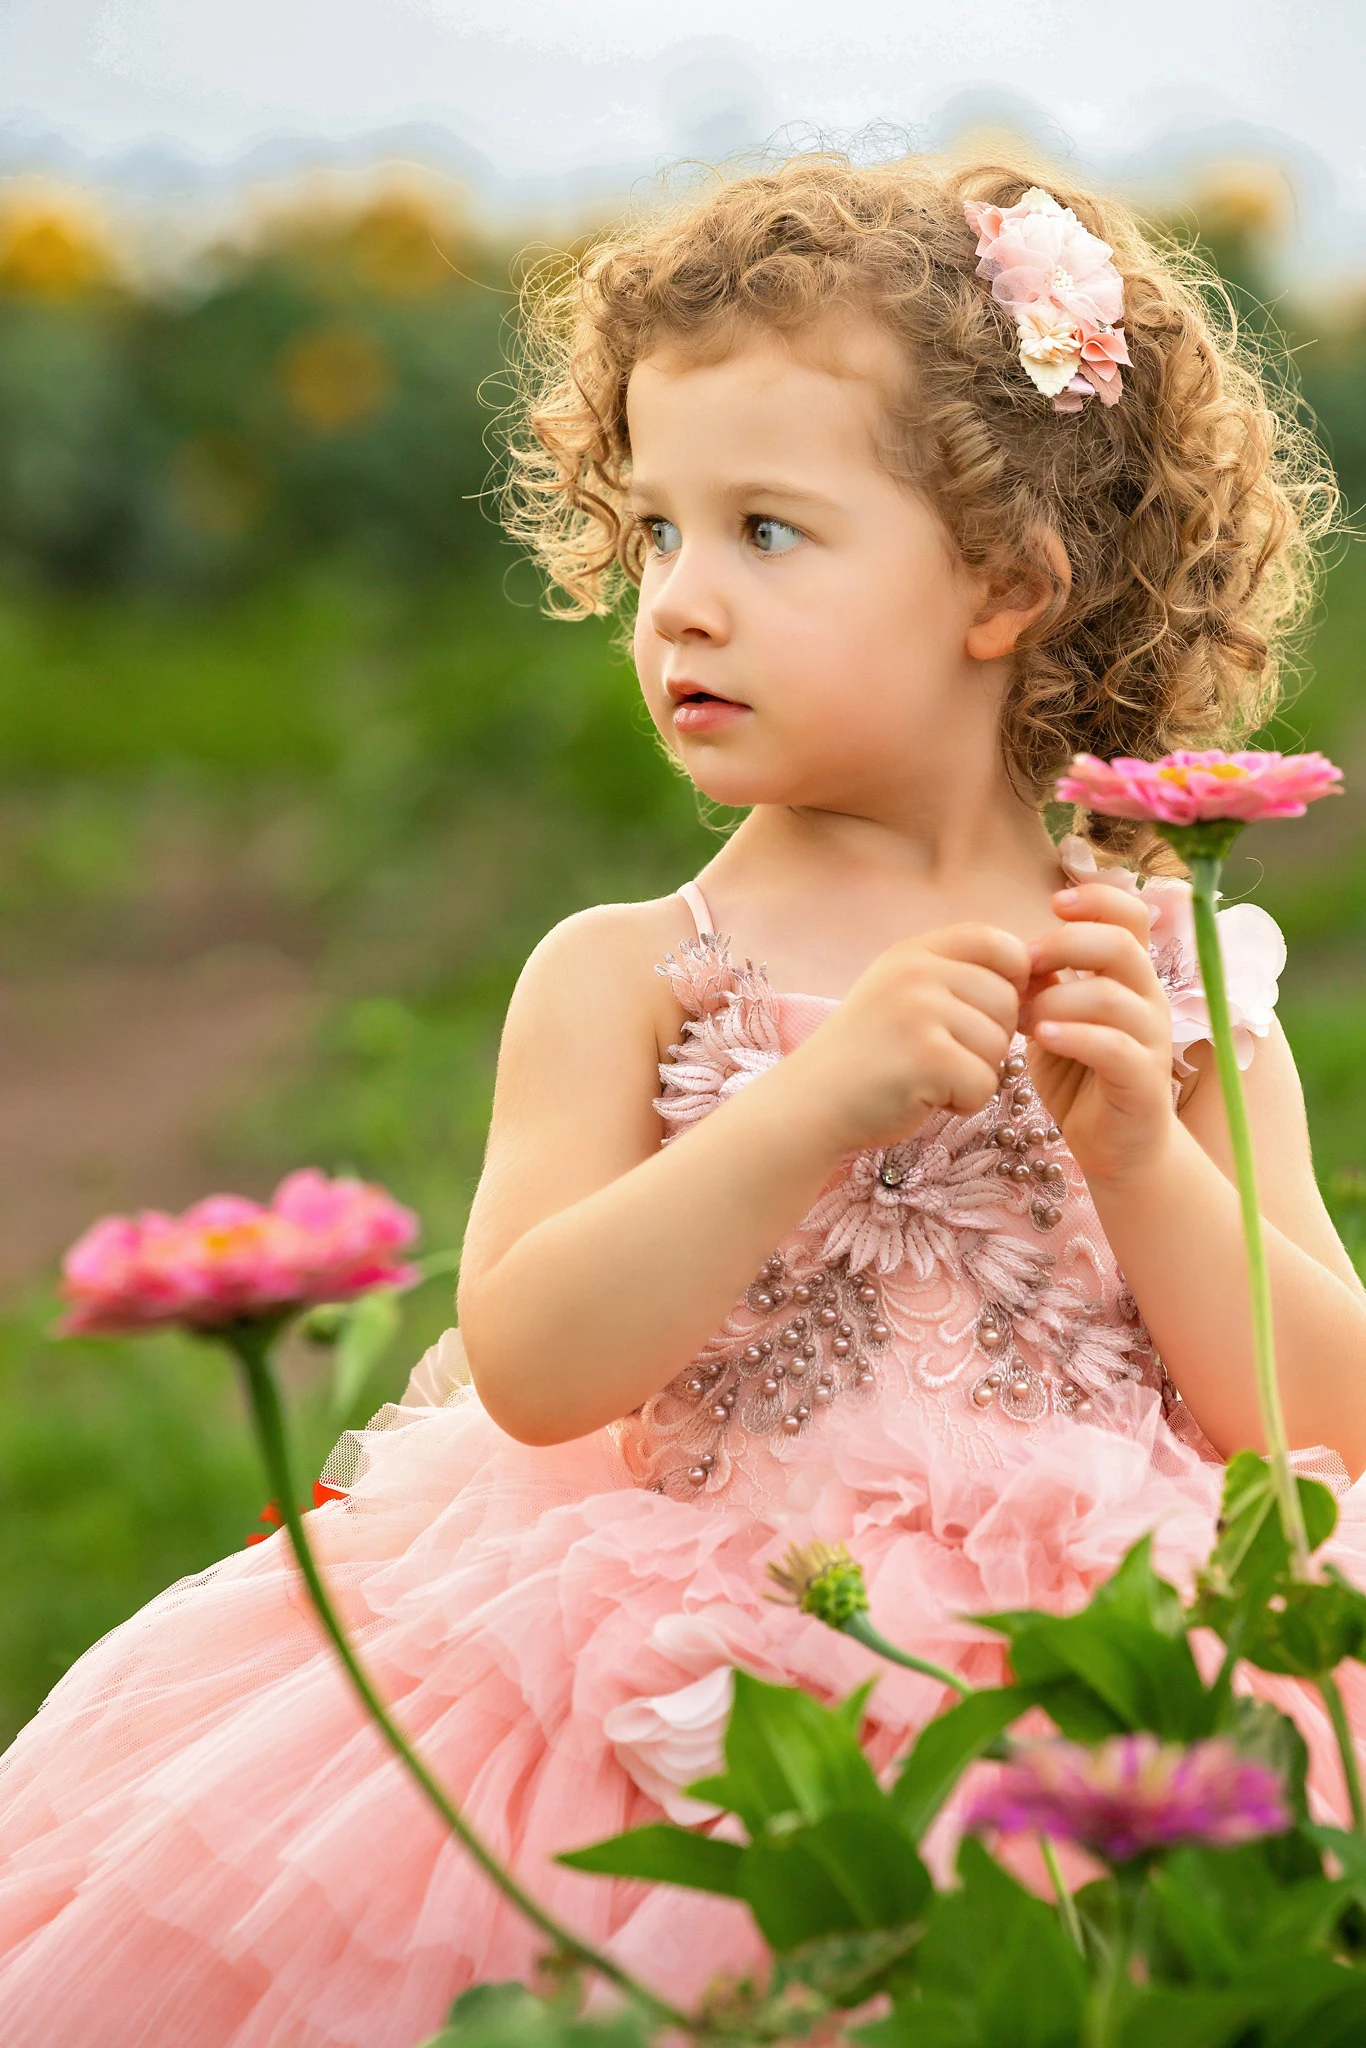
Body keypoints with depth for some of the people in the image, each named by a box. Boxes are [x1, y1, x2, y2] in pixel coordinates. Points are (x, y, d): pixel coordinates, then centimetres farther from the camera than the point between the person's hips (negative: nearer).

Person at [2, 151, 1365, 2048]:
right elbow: (529, 1365, -11)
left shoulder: (1172, 977, 7)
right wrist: (819, 1102, -19)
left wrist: (1140, 1148, -12)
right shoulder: (624, 978, 4)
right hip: (718, 1667, 0)